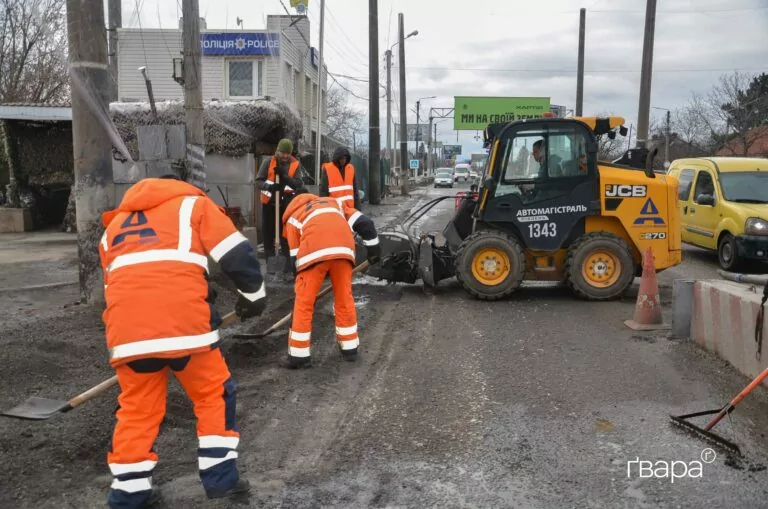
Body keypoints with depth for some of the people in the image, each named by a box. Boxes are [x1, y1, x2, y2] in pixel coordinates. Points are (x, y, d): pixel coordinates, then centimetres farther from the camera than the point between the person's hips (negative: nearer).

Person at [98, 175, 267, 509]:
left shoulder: (115, 224, 31)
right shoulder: (192, 203, 18)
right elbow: (236, 255, 8)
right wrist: (253, 294, 22)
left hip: (127, 329, 4)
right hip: (183, 321, -3)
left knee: (137, 407, 19)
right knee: (214, 393, 16)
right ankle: (220, 477, 18)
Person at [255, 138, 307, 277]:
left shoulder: (296, 164, -3)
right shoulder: (268, 162, -2)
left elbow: (299, 184, -14)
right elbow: (258, 182, -7)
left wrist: (284, 175, -27)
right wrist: (269, 186, -29)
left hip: (287, 205, -1)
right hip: (269, 204, 2)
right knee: (268, 236, 7)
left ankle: (288, 268, 0)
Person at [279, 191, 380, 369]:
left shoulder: (292, 217, 31)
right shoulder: (333, 202, 38)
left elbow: (296, 255, 22)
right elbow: (362, 222, 23)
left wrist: (304, 277, 31)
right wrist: (373, 247, 28)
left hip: (314, 251, -2)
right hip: (343, 247, 3)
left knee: (304, 300, 8)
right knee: (344, 297, 18)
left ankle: (298, 354, 11)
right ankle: (349, 347, 27)